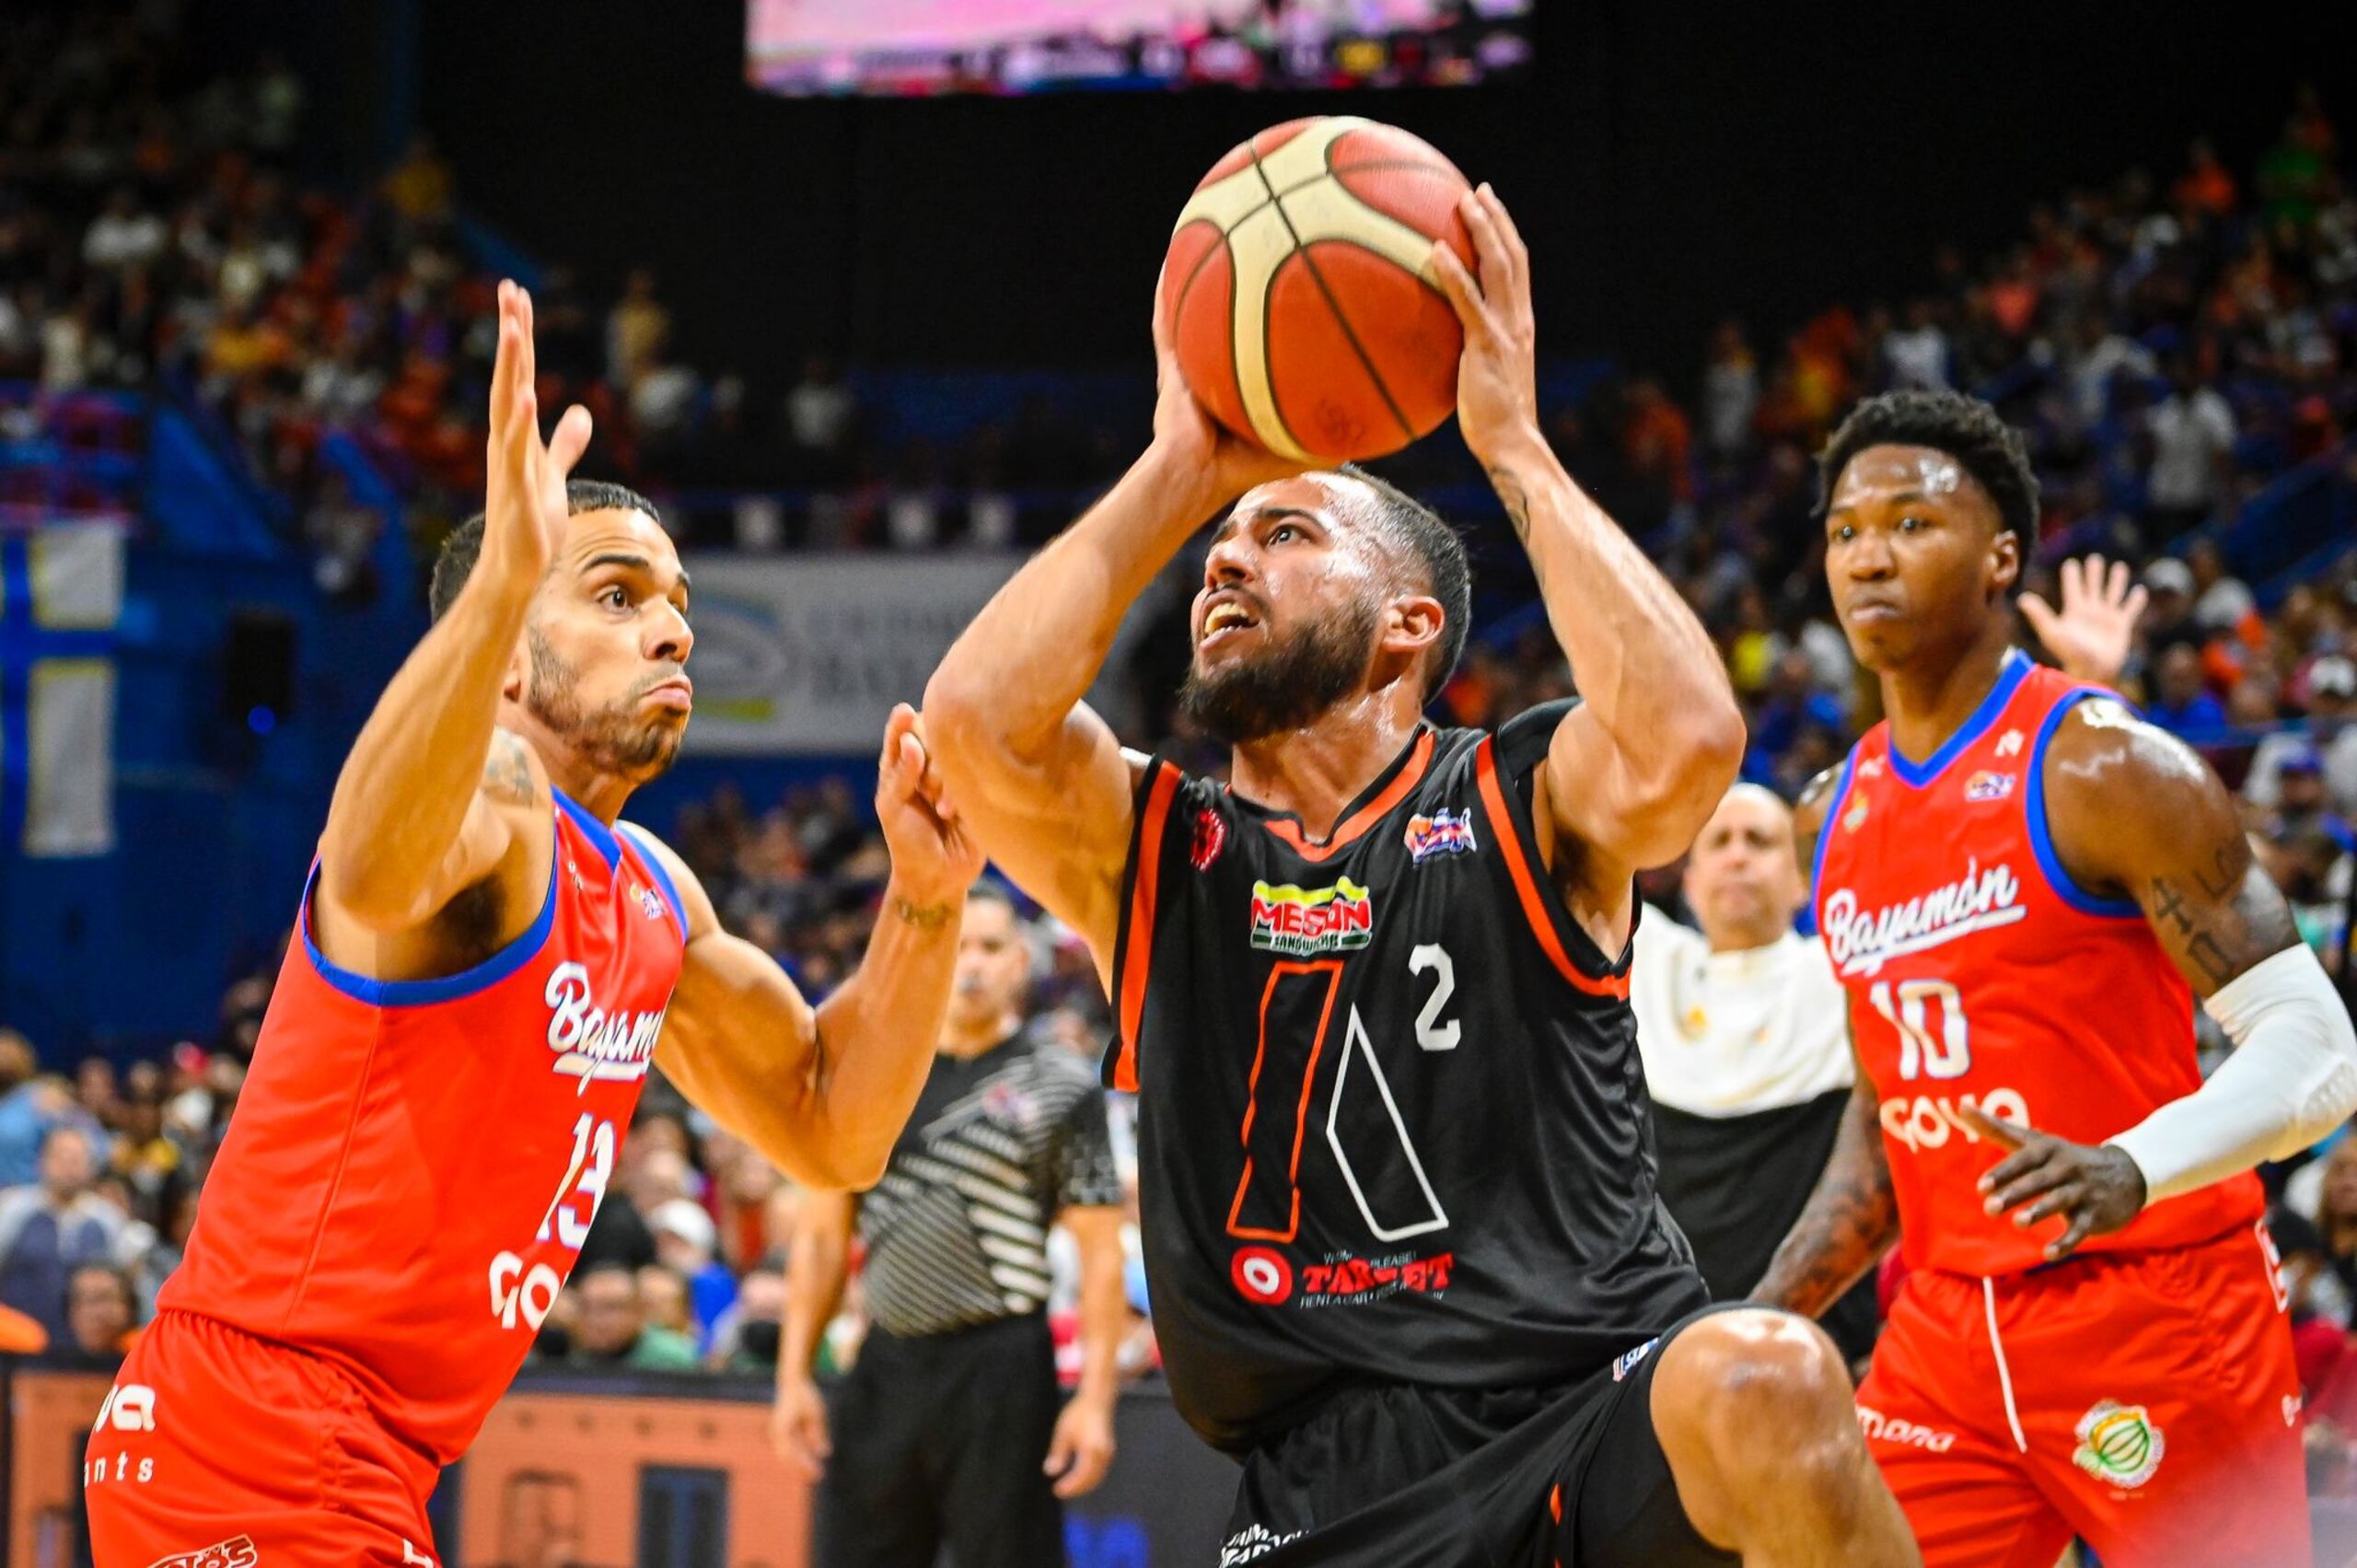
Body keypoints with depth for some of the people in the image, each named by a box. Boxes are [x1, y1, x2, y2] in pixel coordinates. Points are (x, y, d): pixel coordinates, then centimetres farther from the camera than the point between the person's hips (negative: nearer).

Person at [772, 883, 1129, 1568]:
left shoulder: (1062, 1088, 0)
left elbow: (1100, 1253, -4)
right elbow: (823, 1233, 14)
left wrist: (1096, 1396, -13)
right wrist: (794, 1375, 6)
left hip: (1000, 1374, -4)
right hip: (884, 1366, 4)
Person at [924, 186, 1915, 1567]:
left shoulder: (1524, 806, 5)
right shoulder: (1152, 852, 12)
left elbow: (1690, 739, -18)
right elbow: (980, 720, -8)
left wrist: (1514, 447, -9)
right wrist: (1181, 470, 2)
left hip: (1604, 1409, -2)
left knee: (1763, 1386, -36)